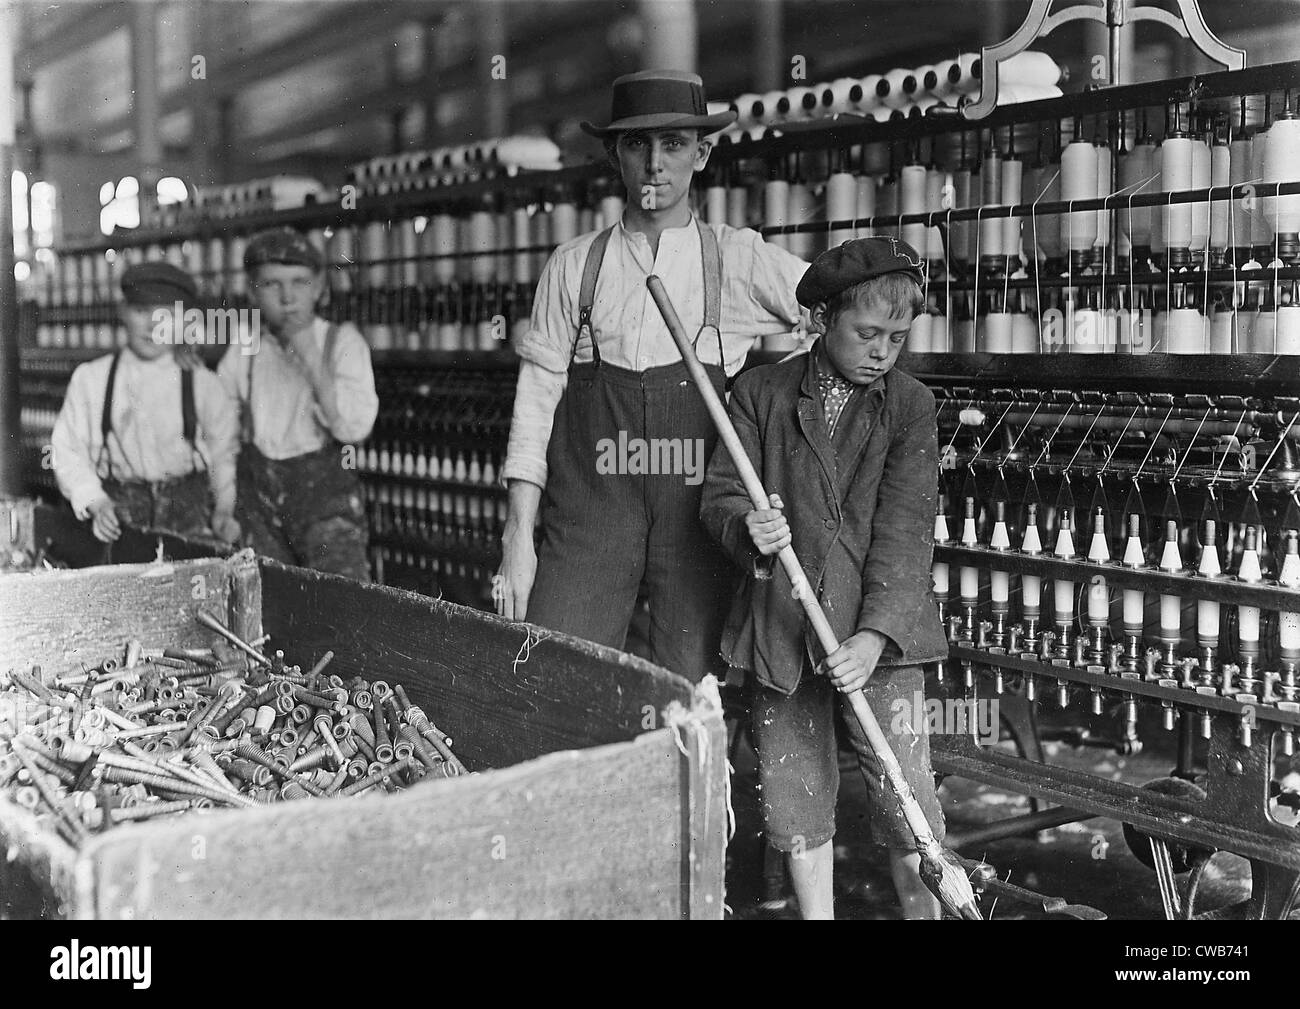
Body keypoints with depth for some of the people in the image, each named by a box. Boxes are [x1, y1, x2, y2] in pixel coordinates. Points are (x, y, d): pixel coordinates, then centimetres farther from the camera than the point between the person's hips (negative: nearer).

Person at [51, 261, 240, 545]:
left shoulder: (203, 384, 3)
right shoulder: (90, 379, 4)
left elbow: (224, 452, 8)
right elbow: (68, 450, 5)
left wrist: (224, 510, -3)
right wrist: (95, 503, -9)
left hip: (187, 513, 0)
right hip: (116, 512, 0)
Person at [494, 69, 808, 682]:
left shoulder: (740, 260, 5)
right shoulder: (573, 267, 8)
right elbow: (536, 399, 7)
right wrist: (518, 537, 2)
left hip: (698, 516, 0)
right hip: (589, 513, 1)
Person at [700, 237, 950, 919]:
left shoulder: (910, 407, 1)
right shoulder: (760, 394, 3)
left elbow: (905, 529, -7)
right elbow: (719, 493, 0)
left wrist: (875, 634, -19)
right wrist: (748, 529, -25)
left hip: (878, 629, -1)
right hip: (780, 627, 1)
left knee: (905, 797, -3)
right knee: (795, 799, 9)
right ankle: (816, 915, 25)